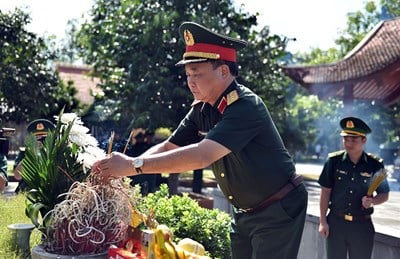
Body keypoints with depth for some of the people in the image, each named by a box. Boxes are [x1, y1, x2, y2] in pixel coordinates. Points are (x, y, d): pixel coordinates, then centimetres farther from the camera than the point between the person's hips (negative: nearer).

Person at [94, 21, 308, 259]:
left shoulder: (246, 107, -27)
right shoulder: (201, 109, -1)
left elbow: (201, 156, -37)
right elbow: (168, 147, 1)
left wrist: (134, 166, -36)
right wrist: (122, 166, -16)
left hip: (279, 211, -7)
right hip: (244, 212, 7)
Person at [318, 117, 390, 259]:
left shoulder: (375, 164, -5)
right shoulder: (334, 161, -5)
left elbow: (384, 195, 4)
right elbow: (326, 192, 0)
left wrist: (372, 201, -18)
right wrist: (323, 221, -2)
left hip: (362, 225, 0)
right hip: (335, 222, 0)